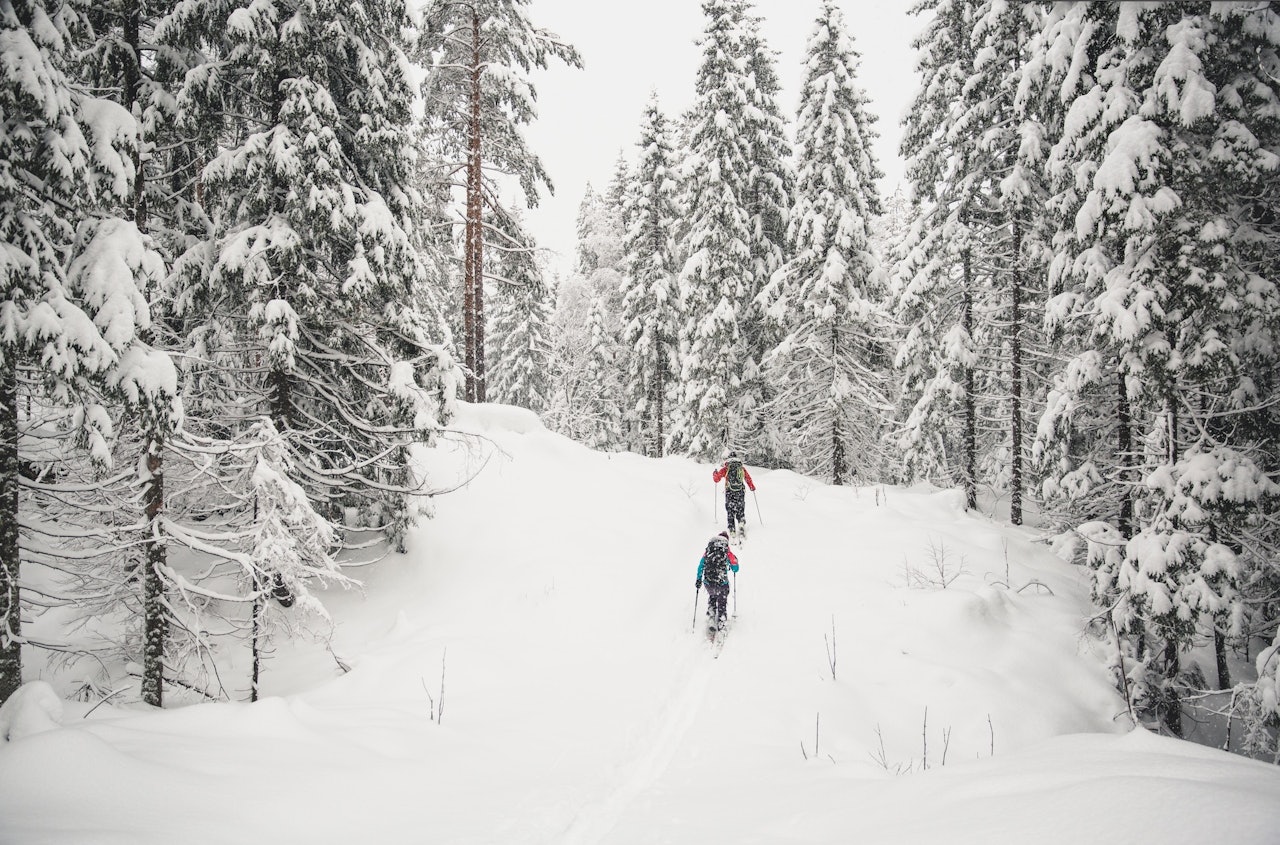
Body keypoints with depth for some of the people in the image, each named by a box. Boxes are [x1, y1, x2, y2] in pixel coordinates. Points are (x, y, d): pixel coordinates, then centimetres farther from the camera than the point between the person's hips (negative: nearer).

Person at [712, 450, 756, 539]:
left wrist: (714, 473, 31)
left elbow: (716, 479, 8)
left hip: (729, 493, -1)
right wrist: (752, 488, 36)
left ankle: (732, 530, -2)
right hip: (741, 493, 1)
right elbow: (748, 479, 18)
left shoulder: (725, 469, 0)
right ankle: (742, 524, -12)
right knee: (740, 512, 12)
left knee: (730, 513, 6)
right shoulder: (742, 469, 6)